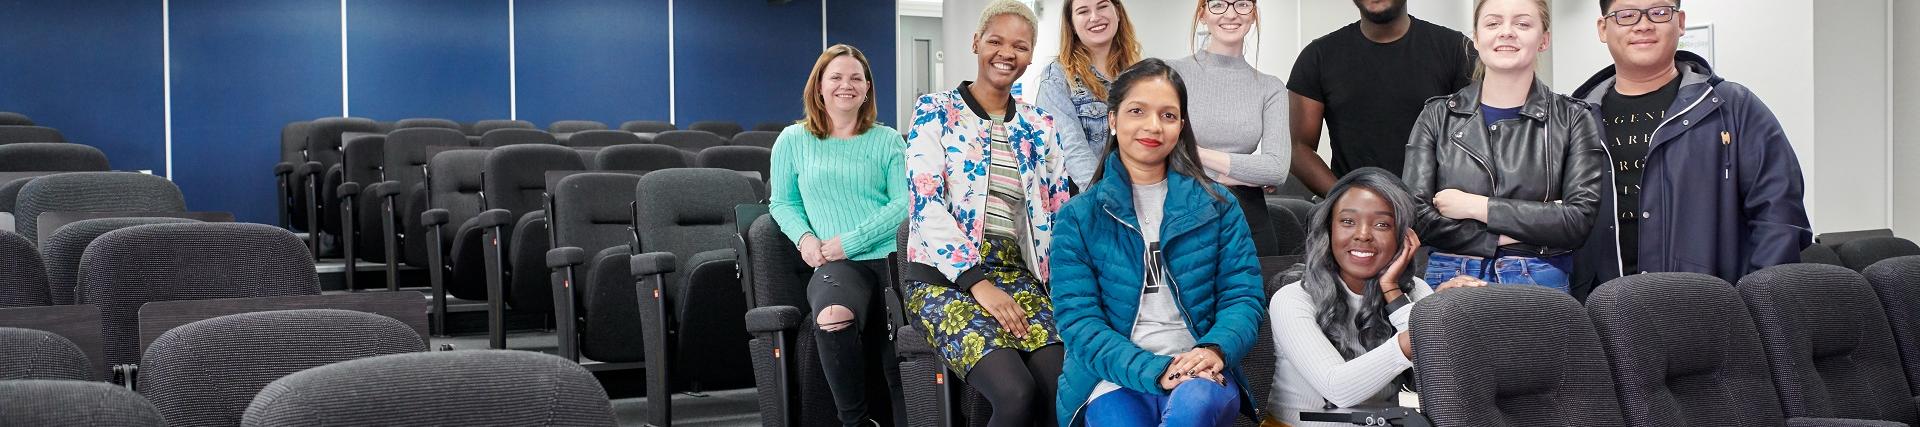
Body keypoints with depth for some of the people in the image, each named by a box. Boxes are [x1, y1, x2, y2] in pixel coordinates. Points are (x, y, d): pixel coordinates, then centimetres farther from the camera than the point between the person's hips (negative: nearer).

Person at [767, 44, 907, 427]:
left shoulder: (887, 140, 14)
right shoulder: (793, 140, 16)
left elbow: (905, 203, 4)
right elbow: (782, 203, 20)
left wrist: (851, 241, -8)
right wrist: (804, 237, -2)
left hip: (892, 255, 0)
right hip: (837, 264, 0)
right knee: (833, 317, -37)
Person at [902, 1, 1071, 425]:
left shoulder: (1040, 128, 16)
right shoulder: (936, 111, 3)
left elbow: (1059, 215, 18)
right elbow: (926, 203, -8)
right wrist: (977, 282, -18)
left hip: (1018, 275, 4)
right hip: (945, 276, -4)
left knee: (1066, 392, -25)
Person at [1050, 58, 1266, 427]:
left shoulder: (1217, 206, 10)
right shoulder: (1077, 217, 6)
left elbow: (1242, 296, 6)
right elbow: (1078, 319, -3)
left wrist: (1215, 349, -18)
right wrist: (1154, 371, -18)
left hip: (1200, 374, 1)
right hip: (1117, 380, 0)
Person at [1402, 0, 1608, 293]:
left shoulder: (1572, 118, 1)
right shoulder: (1438, 115, 4)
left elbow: (1581, 219, -10)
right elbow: (1416, 216, -4)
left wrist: (1477, 206, -13)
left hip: (1540, 284, -1)